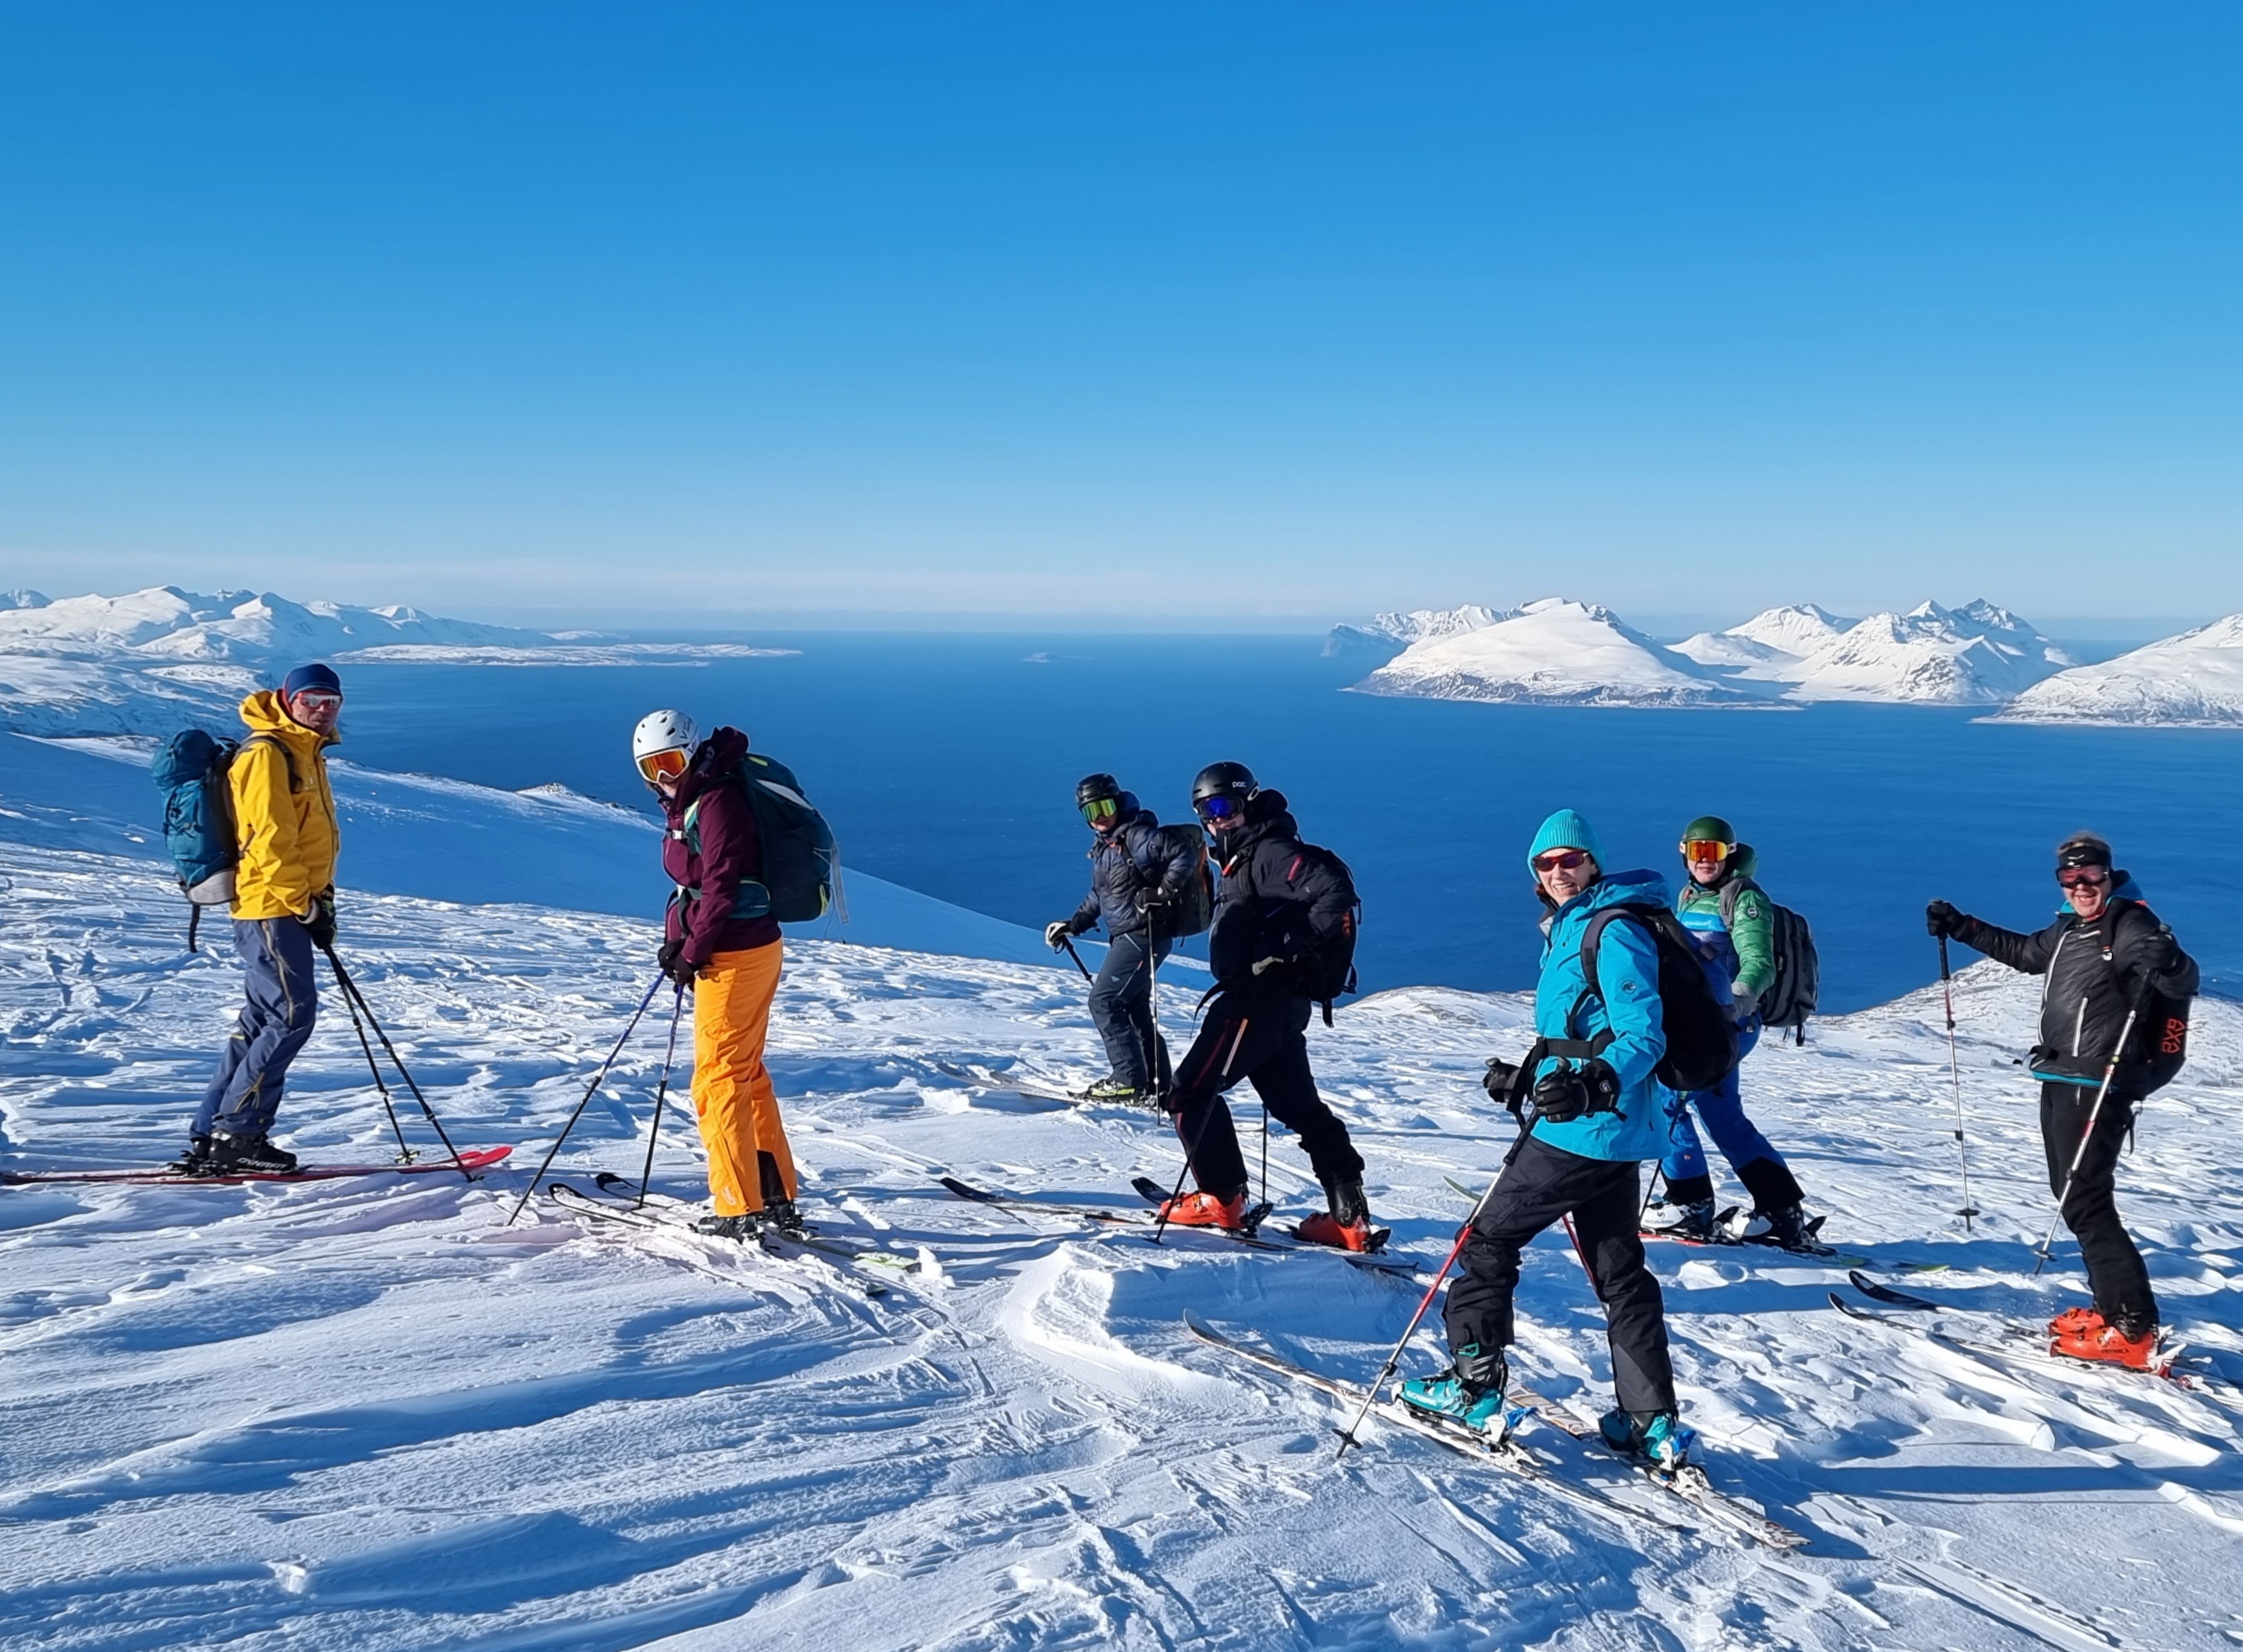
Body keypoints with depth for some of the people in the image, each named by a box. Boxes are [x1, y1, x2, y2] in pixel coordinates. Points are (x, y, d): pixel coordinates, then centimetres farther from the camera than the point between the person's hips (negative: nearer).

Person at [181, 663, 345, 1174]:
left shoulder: (306, 755, 19)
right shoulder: (266, 753, -11)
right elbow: (270, 838, -18)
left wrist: (322, 898, 17)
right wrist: (304, 903, -17)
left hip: (288, 908, 10)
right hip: (271, 907, -10)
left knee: (262, 1021, 11)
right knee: (293, 1014, -11)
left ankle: (209, 1140, 16)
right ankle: (236, 1133, -5)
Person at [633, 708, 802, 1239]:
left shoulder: (717, 802, -17)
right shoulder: (690, 802, 14)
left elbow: (721, 888, -21)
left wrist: (691, 953, -14)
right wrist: (677, 939, 7)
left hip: (733, 956, -11)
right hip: (752, 949, 11)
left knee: (719, 1080, -4)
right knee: (747, 1074, 17)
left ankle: (740, 1211, 2)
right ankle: (776, 1198, 25)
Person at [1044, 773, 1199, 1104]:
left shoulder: (1138, 835, -14)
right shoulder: (1103, 844, 15)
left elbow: (1185, 855, -20)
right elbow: (1100, 894, 25)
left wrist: (1162, 893, -24)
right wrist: (1074, 924, 19)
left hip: (1143, 935, -10)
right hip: (1125, 937, 10)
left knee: (1103, 1001, -10)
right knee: (1134, 1009, 14)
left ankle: (1129, 1080, -7)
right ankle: (1158, 1085, 21)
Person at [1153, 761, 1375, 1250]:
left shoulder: (1272, 853, -13)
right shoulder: (1240, 861, 18)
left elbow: (1335, 894, -23)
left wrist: (1293, 948, -23)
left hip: (1260, 998, -11)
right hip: (1278, 1002, 11)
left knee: (1191, 1092, -3)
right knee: (1299, 1107, 11)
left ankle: (1221, 1198, 5)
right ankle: (1350, 1217, 11)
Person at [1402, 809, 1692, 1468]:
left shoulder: (1614, 931, -14)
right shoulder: (1571, 929, 16)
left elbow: (1644, 1037, -21)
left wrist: (1591, 1089, -35)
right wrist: (1526, 1078, 29)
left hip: (1585, 1130, -10)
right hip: (1612, 1131, 10)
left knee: (1489, 1239, 1)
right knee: (1619, 1271, 12)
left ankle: (1473, 1388, 8)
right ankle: (1653, 1424, 16)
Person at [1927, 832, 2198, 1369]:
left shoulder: (2130, 924, -10)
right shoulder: (2070, 929, 15)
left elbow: (2185, 980, -22)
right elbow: (2023, 951, 34)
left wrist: (2164, 965, -45)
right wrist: (1959, 926, 36)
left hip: (2096, 1086, -9)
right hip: (2061, 1082, 10)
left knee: (2085, 1203, -13)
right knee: (2073, 1196, 12)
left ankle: (2133, 1330, -11)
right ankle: (2112, 1309, 19)